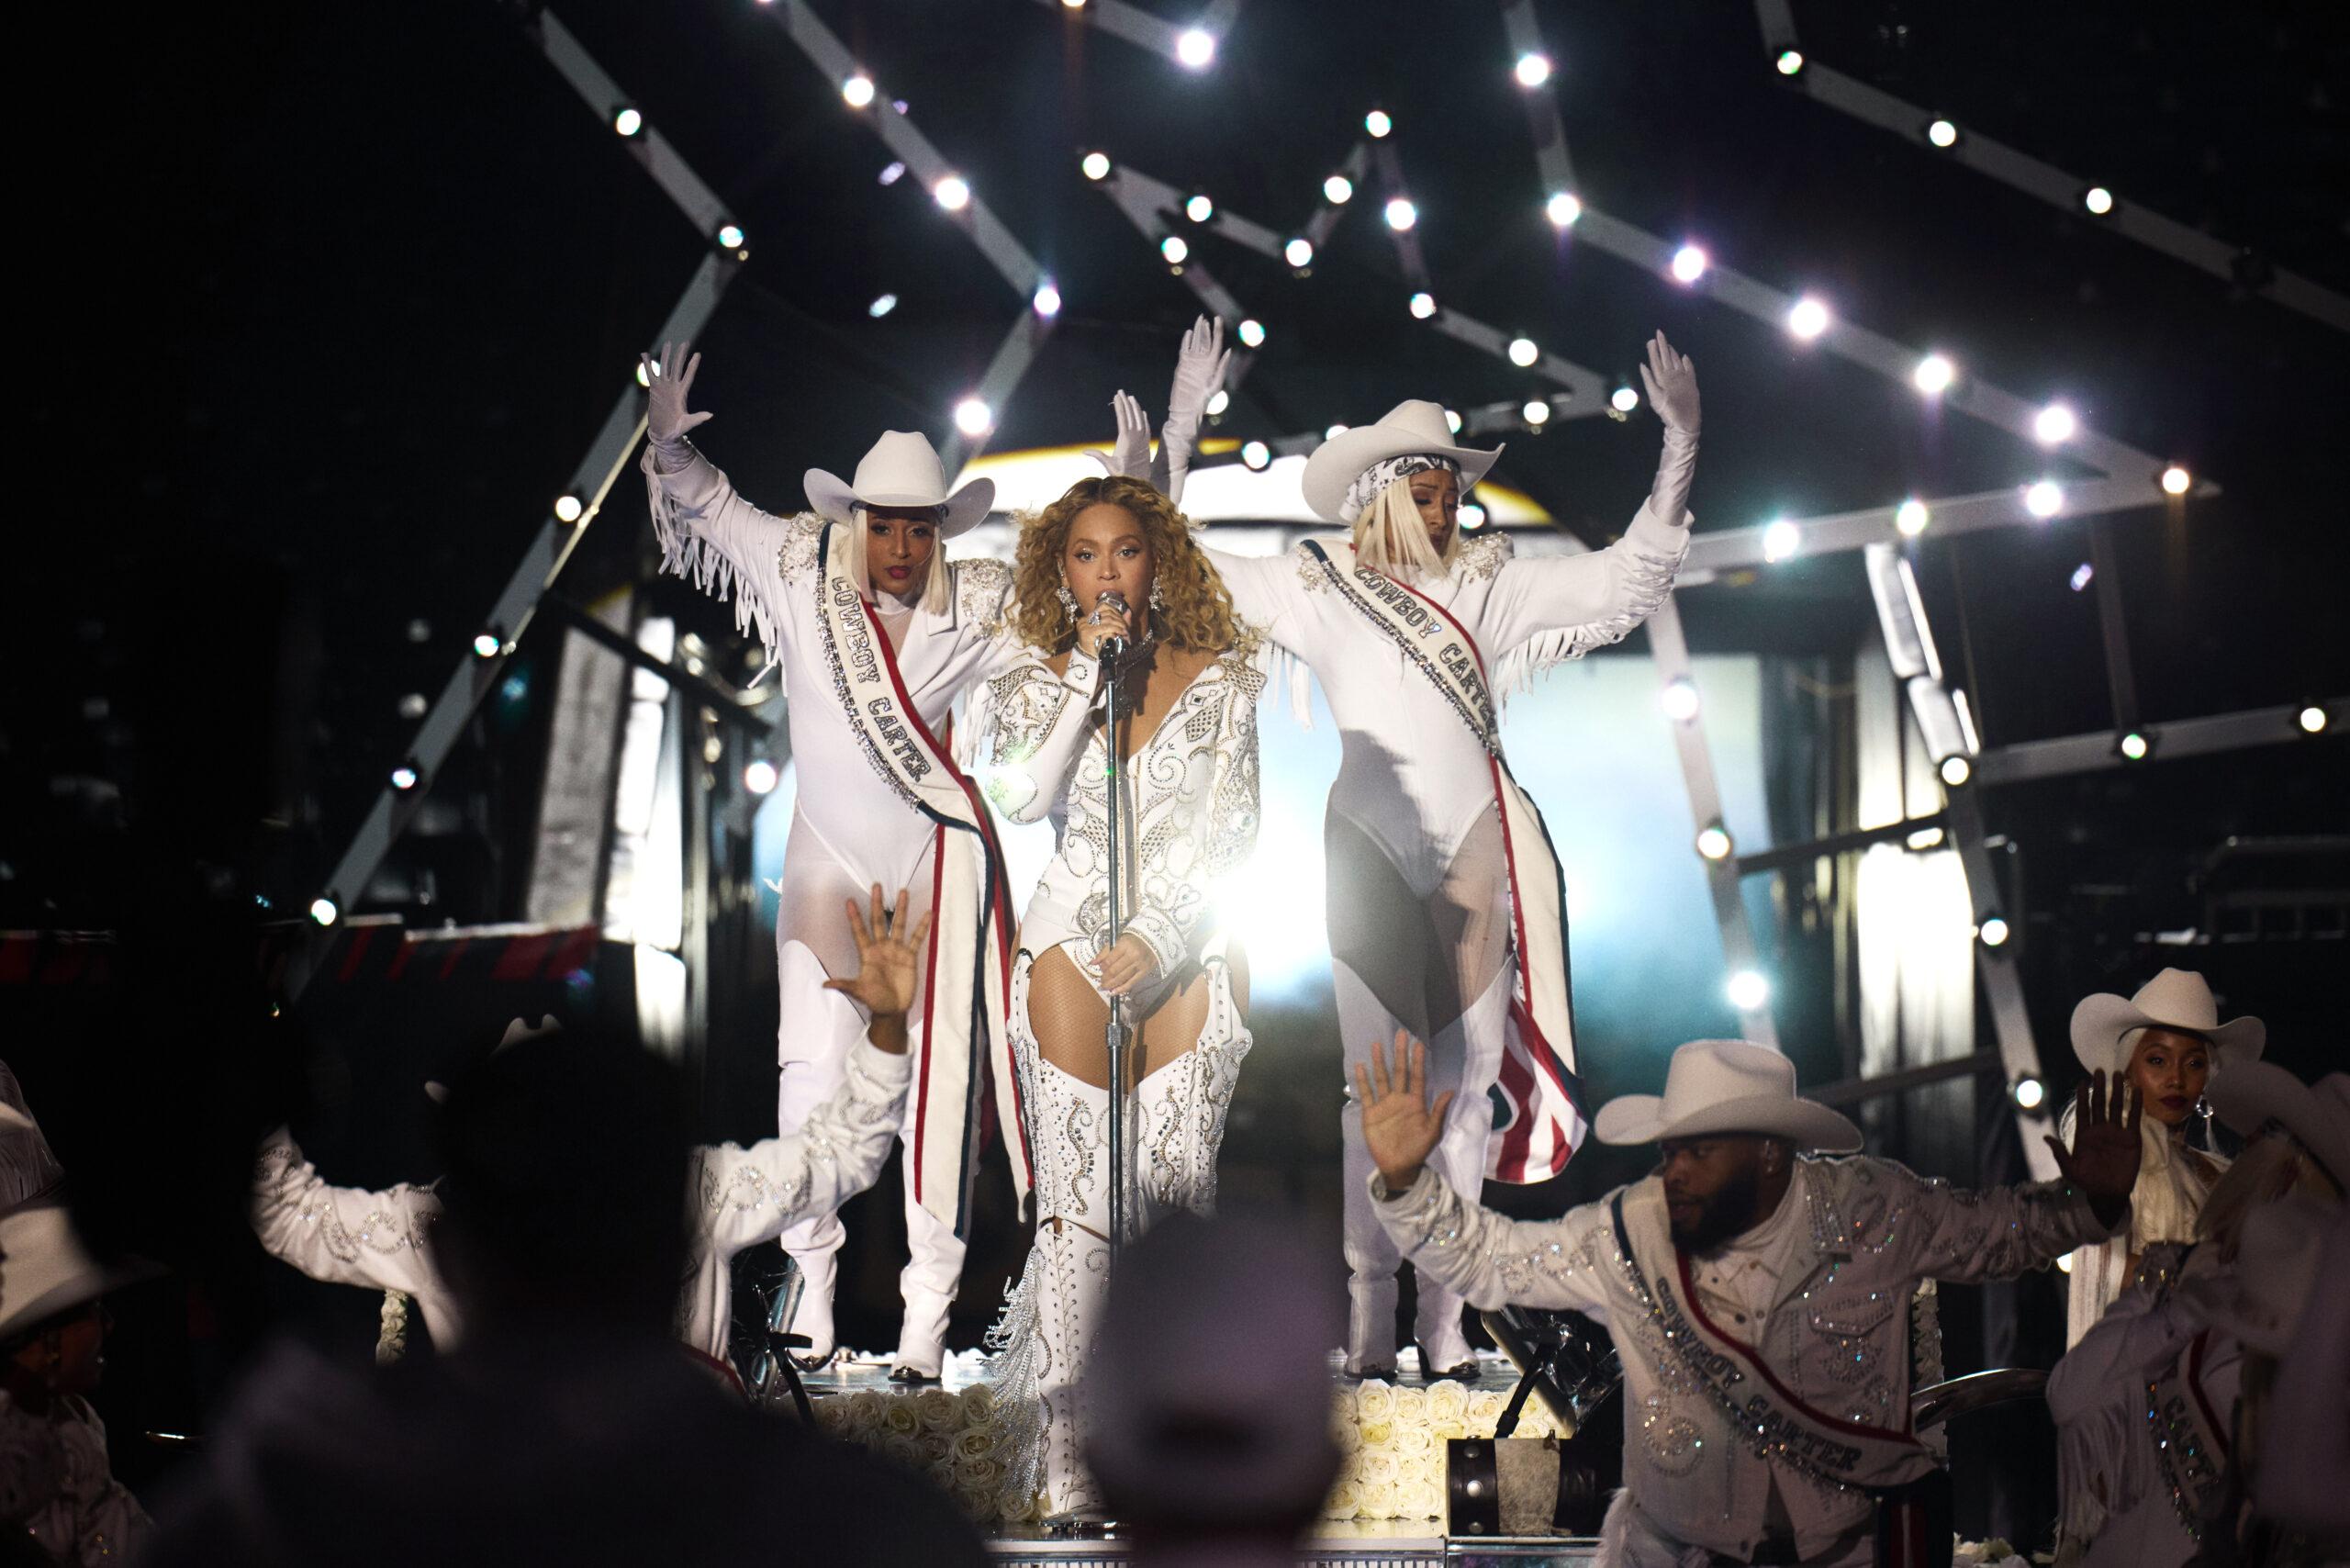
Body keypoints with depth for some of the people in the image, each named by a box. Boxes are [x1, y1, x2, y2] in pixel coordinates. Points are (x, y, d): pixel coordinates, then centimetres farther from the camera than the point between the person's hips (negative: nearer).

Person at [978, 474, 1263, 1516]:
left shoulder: (1221, 678, 7)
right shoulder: (1039, 679, 9)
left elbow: (1228, 827, 1)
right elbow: (1022, 797, -9)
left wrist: (1157, 937, -9)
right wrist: (1089, 676, -9)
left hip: (1189, 948, 0)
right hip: (1074, 945, 0)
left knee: (1178, 1185, -8)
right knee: (1078, 1201, -8)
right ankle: (1067, 1459, -8)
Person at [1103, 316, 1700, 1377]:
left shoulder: (1489, 591, 10)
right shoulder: (1319, 591, 7)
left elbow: (1627, 576, 11)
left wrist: (1679, 449, 3)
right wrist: (1175, 440, -1)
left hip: (1476, 845, 2)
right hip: (1371, 848, -2)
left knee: (1468, 1081, -1)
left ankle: (1446, 1328, 2)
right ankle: (1368, 1322, -5)